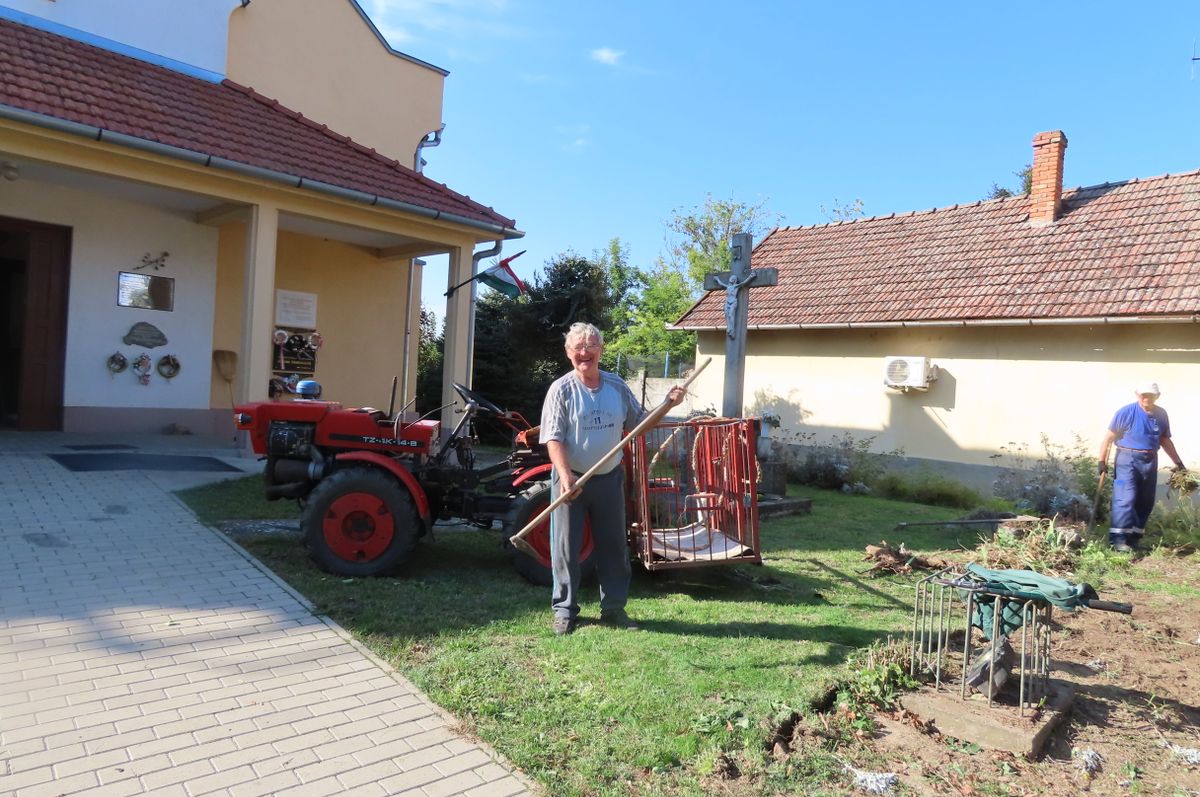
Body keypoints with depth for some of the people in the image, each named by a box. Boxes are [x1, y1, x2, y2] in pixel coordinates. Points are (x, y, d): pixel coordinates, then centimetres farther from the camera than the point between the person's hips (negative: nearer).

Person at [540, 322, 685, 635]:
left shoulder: (617, 386, 4)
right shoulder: (561, 389, -8)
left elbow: (638, 423, 14)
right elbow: (553, 438, -14)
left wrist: (667, 404, 0)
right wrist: (566, 476, -26)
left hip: (610, 479, 4)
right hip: (571, 480, -4)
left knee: (613, 545, 11)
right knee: (566, 547, 3)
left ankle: (613, 607, 25)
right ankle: (564, 610, 16)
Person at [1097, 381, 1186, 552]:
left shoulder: (1161, 415, 8)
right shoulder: (1126, 412, -10)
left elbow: (1165, 441, 19)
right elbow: (1109, 437, -8)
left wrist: (1178, 462, 17)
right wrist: (1102, 461, -12)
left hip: (1150, 462, 6)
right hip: (1127, 459, -6)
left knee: (1145, 502, 9)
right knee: (1126, 498, -14)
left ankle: (1134, 537, 19)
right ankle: (1118, 539, -14)